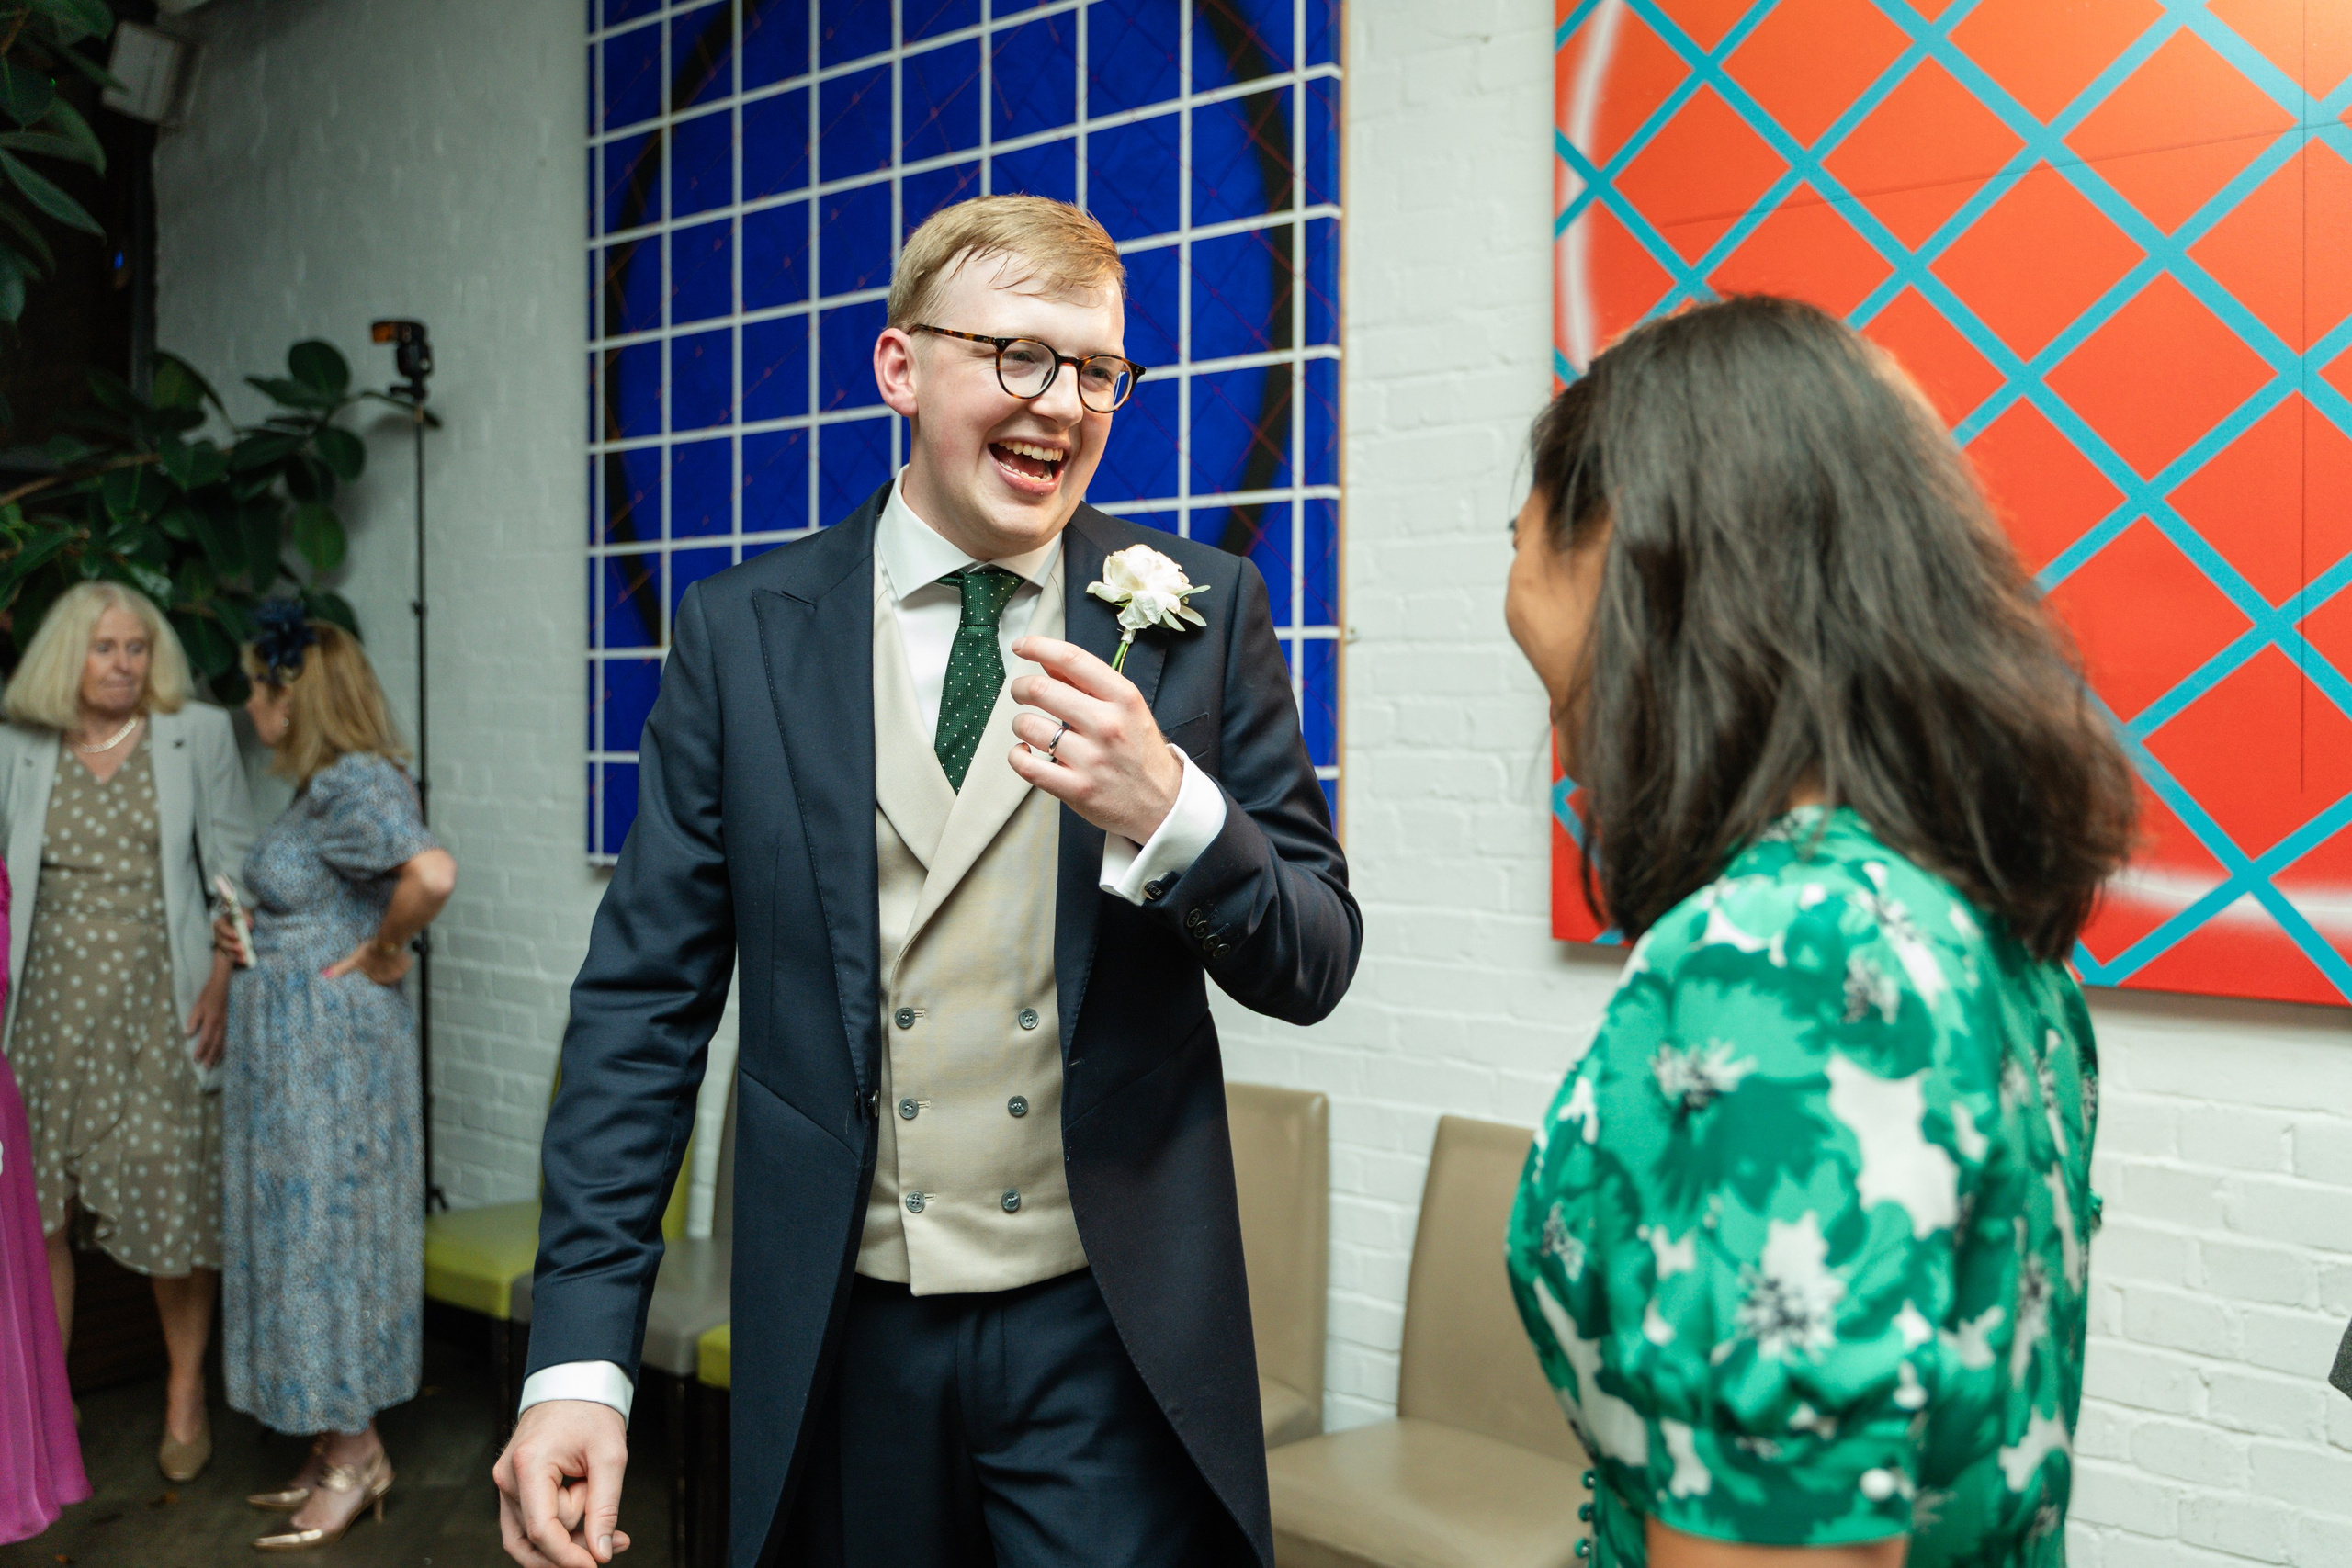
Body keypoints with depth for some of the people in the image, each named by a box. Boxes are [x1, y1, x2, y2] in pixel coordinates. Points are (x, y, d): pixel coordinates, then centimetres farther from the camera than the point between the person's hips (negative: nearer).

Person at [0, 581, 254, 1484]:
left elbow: (235, 869, 2)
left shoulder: (199, 736, 2)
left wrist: (221, 983, -5)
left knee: (173, 1199, 1)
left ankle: (186, 1398, 17)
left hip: (160, 1002, -2)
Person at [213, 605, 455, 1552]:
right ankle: (340, 1447, 26)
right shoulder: (321, 787, 12)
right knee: (303, 1228, 15)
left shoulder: (353, 783, -19)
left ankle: (355, 1460, 13)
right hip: (290, 1041, 10)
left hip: (331, 1038, -10)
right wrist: (249, 939, 9)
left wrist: (378, 956, -22)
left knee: (326, 1226, -1)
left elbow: (432, 875, -37)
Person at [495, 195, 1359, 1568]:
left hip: (1110, 1337, 0)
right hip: (840, 1341, 1)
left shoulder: (1201, 614, -2)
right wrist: (580, 1360, -8)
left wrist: (1166, 810, -22)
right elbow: (644, 1003, -2)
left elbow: (1313, 968, -2)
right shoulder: (741, 631, -1)